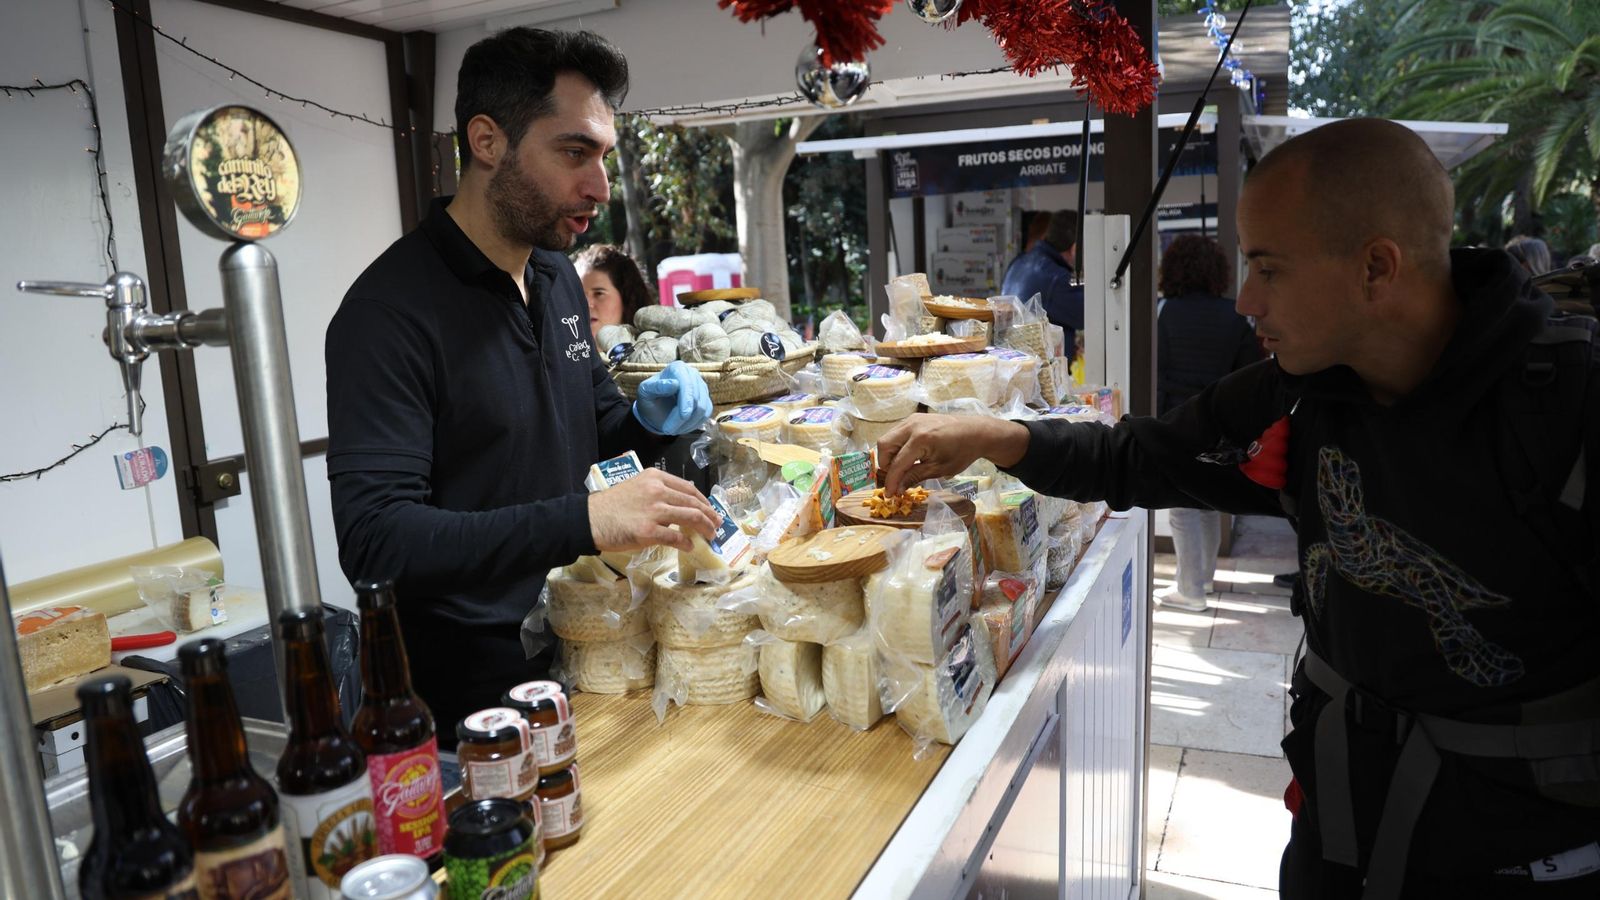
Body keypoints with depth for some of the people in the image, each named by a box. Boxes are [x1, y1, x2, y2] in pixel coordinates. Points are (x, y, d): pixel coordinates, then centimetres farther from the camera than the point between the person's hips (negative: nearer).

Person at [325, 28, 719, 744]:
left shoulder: (558, 277, 5)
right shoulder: (391, 310, -20)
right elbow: (373, 541, -28)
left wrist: (647, 421, -6)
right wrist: (585, 520, -39)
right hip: (470, 685, -7)